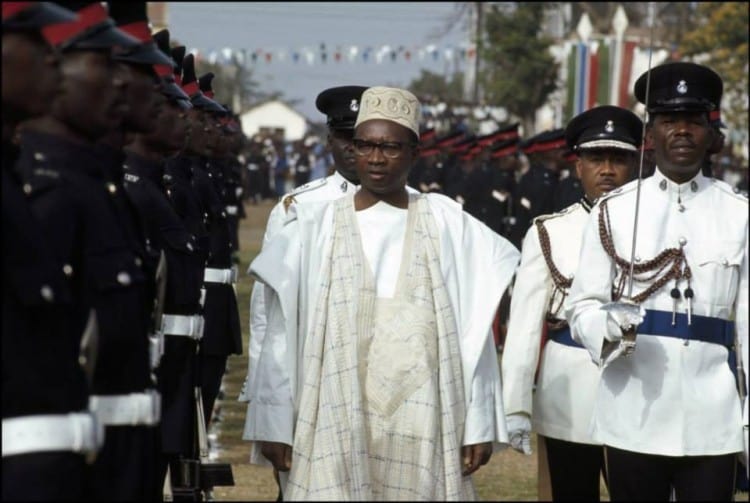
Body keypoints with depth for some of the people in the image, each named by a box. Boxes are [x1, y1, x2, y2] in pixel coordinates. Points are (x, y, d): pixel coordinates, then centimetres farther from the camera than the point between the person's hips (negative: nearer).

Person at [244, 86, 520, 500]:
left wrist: (479, 423, -1)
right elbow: (282, 335, 4)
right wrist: (274, 423, 0)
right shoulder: (315, 227, 3)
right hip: (337, 421, 0)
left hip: (423, 424, 0)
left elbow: (473, 332, 3)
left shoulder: (447, 225, 4)